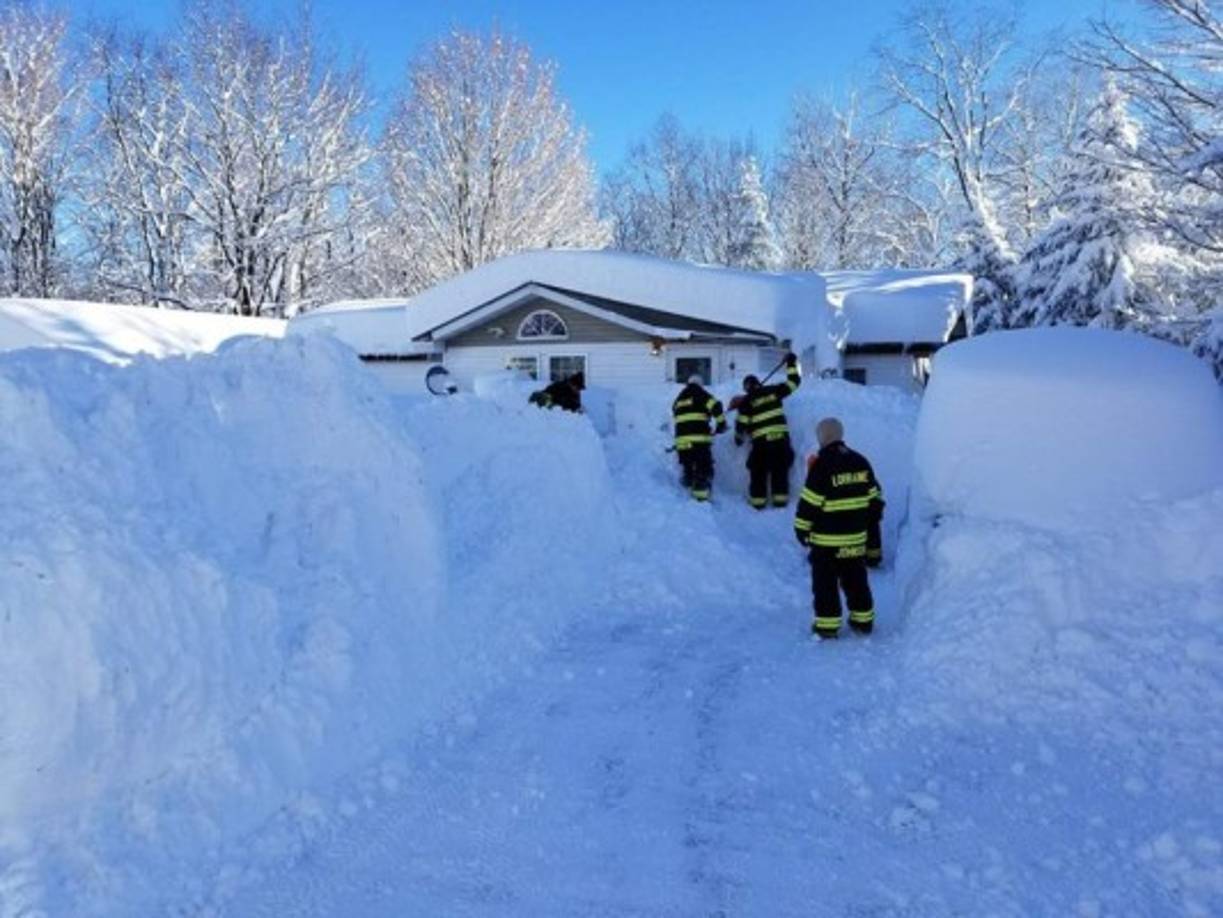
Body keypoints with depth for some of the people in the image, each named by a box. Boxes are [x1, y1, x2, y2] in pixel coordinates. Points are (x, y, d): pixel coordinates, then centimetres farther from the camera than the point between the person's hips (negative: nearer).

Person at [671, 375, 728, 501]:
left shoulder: (678, 399, 24)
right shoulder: (701, 396, 5)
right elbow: (716, 407, -9)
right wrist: (721, 424, 3)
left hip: (681, 440, 5)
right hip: (699, 439, -5)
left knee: (688, 470, 17)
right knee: (704, 469, -3)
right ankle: (701, 497, -12)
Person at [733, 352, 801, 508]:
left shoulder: (746, 402, 1)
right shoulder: (773, 391, 5)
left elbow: (742, 423, 2)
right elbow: (792, 382, 13)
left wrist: (739, 437, 20)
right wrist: (791, 363, 25)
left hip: (760, 441, -2)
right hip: (781, 437, 2)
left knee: (758, 472, 9)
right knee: (780, 470, 10)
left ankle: (758, 501, 8)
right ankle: (780, 499, 7)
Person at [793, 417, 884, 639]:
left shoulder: (822, 465, -15)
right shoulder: (861, 462, 5)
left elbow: (809, 502, -15)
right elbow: (875, 498, 12)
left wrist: (802, 528, -5)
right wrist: (867, 521, 23)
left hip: (826, 539, -6)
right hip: (856, 537, 6)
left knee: (825, 581, 4)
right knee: (856, 578, 17)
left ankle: (827, 623, 7)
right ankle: (863, 619, 24)